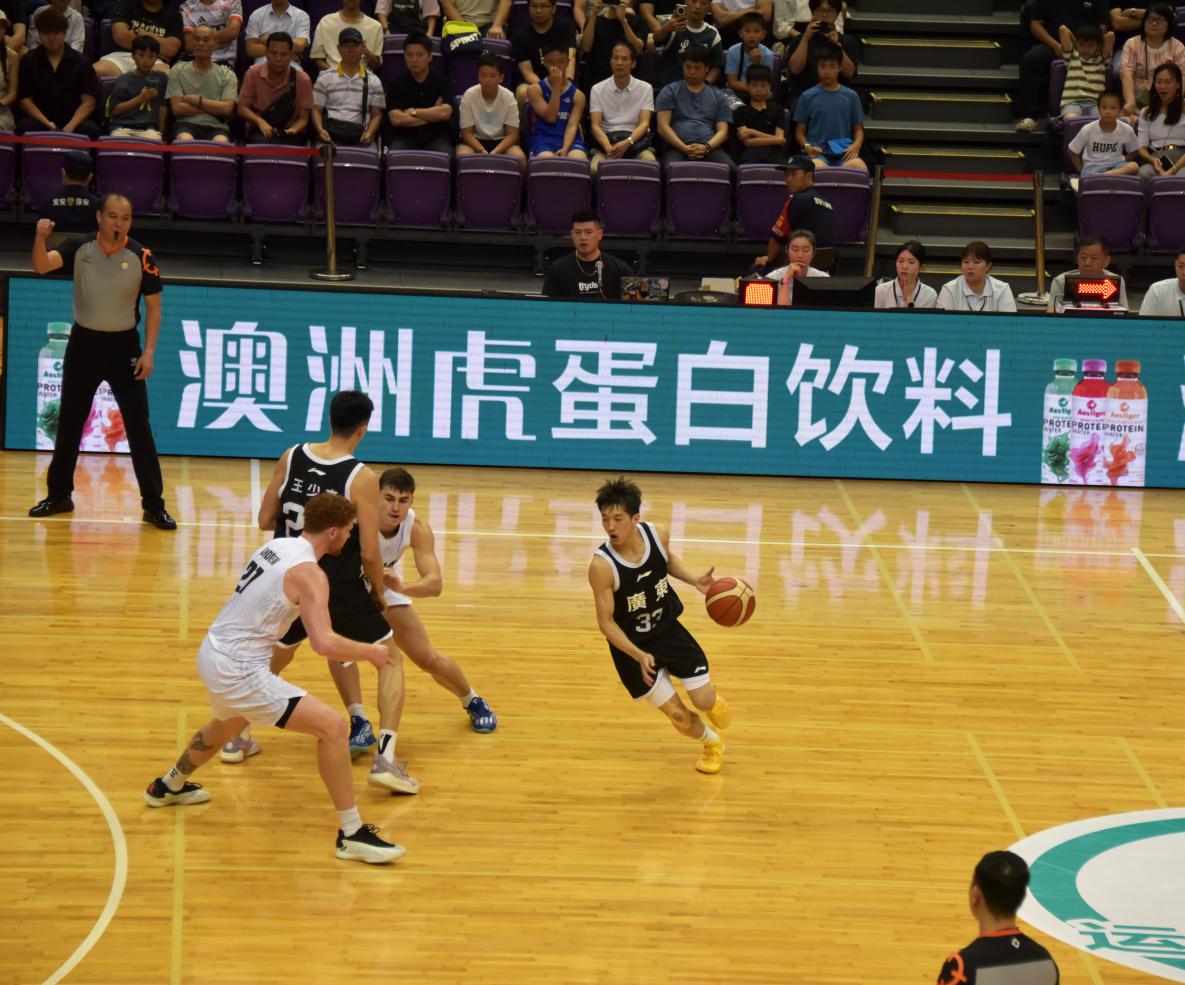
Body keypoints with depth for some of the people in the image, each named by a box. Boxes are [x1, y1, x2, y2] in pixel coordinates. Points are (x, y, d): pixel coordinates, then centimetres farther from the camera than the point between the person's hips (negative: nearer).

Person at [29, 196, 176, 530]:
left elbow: (153, 306, -3)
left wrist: (148, 351, -11)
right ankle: (59, 495, 24)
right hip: (84, 342, 2)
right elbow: (42, 265, -22)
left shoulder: (141, 257, -10)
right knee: (69, 423, 10)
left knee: (138, 426, -5)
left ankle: (154, 505, 0)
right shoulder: (79, 248, -8)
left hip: (124, 345, -2)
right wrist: (40, 237, -43)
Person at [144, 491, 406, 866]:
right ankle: (351, 834, -11)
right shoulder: (309, 573, -18)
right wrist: (369, 652, -10)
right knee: (331, 726, -12)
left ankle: (169, 787, 62)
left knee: (229, 722, 40)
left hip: (213, 651, 9)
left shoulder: (277, 546, 7)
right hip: (238, 670, -9)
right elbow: (324, 643, -28)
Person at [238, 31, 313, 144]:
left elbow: (303, 118, 1)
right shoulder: (253, 74, 0)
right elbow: (242, 108, 2)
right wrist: (260, 122, -18)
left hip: (289, 134, -1)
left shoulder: (302, 80, -1)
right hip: (259, 132, 1)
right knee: (262, 143, -36)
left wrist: (293, 130, -22)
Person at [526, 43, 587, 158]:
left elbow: (572, 125, -4)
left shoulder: (577, 95, 10)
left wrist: (565, 148, -24)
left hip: (570, 140, 1)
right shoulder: (535, 89, 6)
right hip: (543, 140, -1)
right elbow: (550, 118, -6)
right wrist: (556, 86, -7)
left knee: (578, 161, -34)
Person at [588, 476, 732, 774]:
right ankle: (712, 743, 35)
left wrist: (695, 580, -8)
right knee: (678, 715, 2)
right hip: (632, 647, -3)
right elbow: (606, 622, -21)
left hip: (669, 630, 3)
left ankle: (712, 700, 43)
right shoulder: (602, 566, -30)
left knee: (705, 702, 3)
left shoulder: (657, 535, -18)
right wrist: (639, 657, -30)